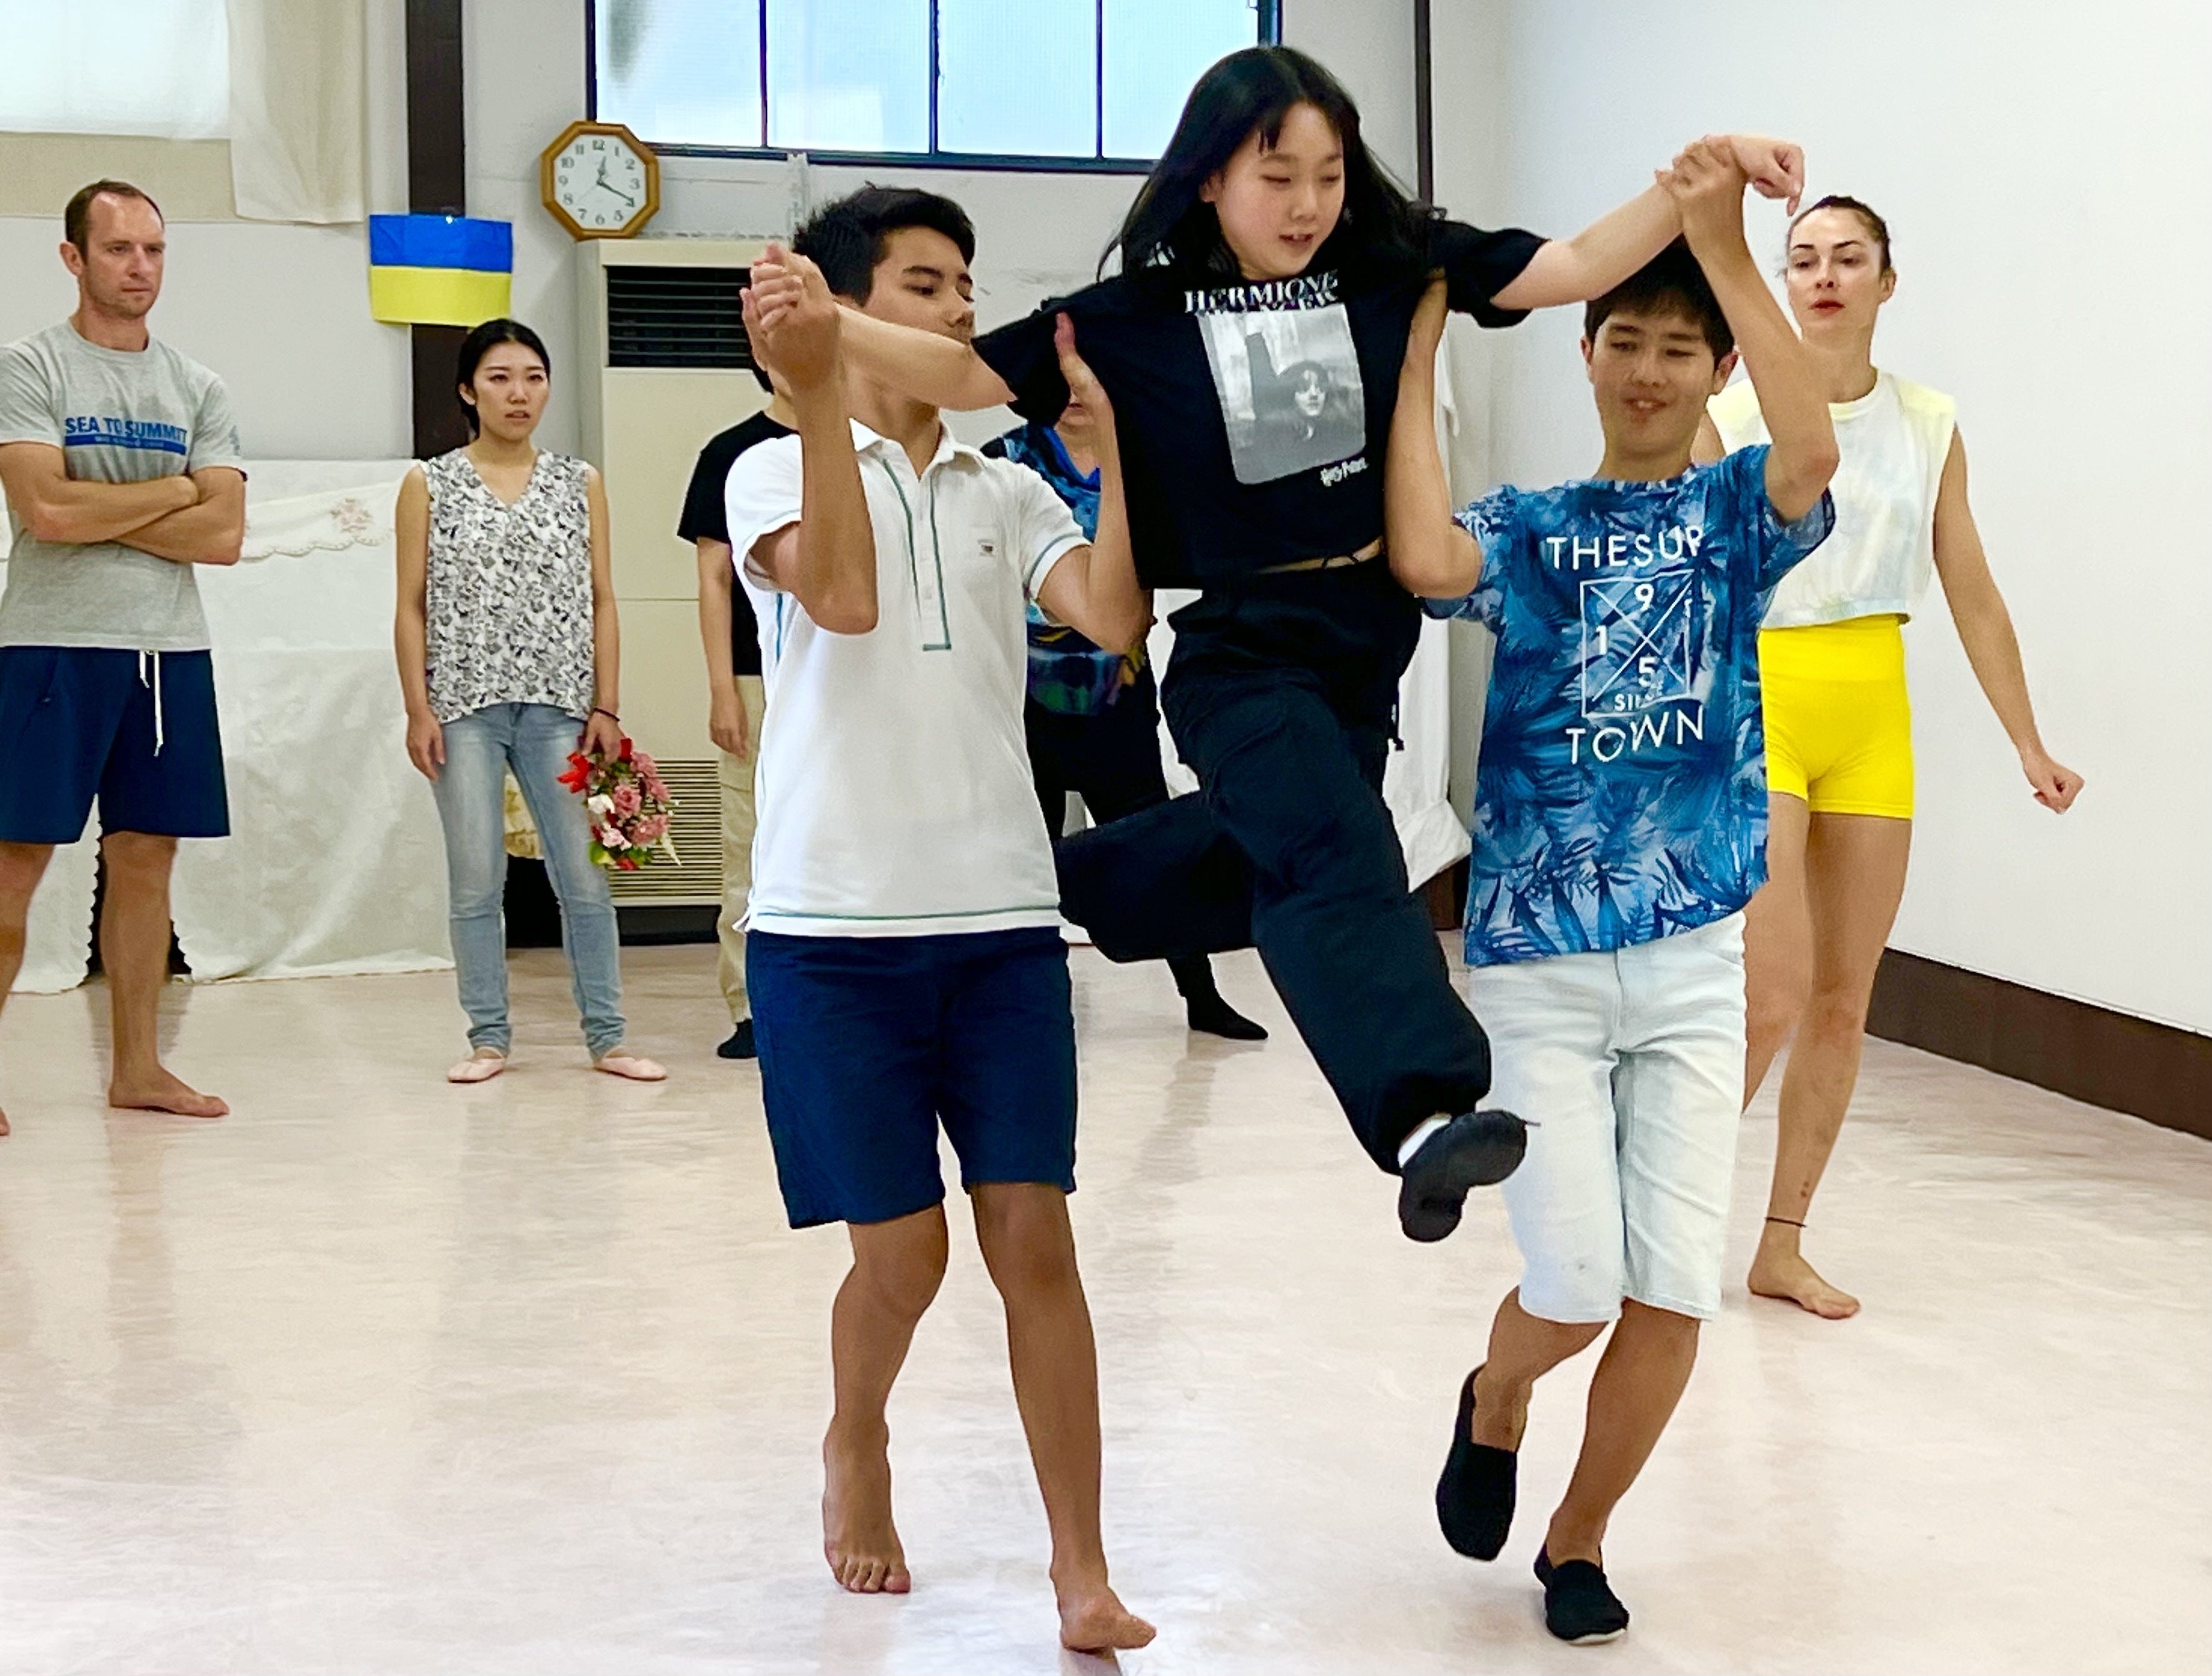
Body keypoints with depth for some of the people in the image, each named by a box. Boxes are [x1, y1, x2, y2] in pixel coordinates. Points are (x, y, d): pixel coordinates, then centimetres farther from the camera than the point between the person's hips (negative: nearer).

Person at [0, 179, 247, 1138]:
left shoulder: (198, 390, 11)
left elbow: (225, 535, 1)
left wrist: (96, 511, -8)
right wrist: (174, 491, -6)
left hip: (171, 652, 5)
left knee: (145, 857, 7)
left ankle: (137, 1068, 14)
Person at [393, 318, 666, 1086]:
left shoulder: (581, 483, 8)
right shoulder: (429, 485, 4)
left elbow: (601, 601, 7)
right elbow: (412, 607, 3)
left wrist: (605, 707, 1)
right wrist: (418, 711, -4)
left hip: (559, 707, 1)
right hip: (465, 706, -1)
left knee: (585, 874, -1)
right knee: (476, 882, 2)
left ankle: (606, 1036, 7)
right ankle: (489, 1037, 12)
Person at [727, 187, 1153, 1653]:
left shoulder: (1008, 492, 12)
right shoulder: (776, 470, 3)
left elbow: (1117, 621, -5)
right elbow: (843, 595, -19)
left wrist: (1110, 434, -9)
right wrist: (818, 388, -23)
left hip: (1002, 914, 3)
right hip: (836, 922, -2)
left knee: (1033, 1237, -2)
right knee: (901, 1248, 2)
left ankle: (1083, 1564, 6)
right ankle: (857, 1448, 34)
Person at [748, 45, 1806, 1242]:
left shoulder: (1394, 270, 0)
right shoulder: (1136, 319, -5)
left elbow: (1573, 269, -1)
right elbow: (971, 373, -2)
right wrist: (833, 325, -18)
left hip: (1369, 640, 5)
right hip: (1242, 653, -5)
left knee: (1273, 854, 22)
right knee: (1344, 864, -27)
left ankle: (1060, 885, 45)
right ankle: (1427, 1115, -43)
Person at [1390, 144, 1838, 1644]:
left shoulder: (1739, 511, 5)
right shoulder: (1529, 525, 5)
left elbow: (1813, 451, -20)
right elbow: (1425, 561, -19)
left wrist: (1726, 246, -22)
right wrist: (1416, 353, -14)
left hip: (1696, 954, 1)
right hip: (1539, 957, -1)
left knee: (1676, 1294, 0)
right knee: (1576, 1287, -6)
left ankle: (1578, 1542, 24)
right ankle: (1493, 1406, 29)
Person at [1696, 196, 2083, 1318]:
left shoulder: (1930, 428, 6)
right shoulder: (1730, 418, -3)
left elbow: (1974, 599, 9)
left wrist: (2028, 744, 7)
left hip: (1874, 720, 4)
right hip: (1759, 701, -4)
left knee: (1843, 1003, 6)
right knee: (1774, 996, -12)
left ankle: (1783, 1246, 18)